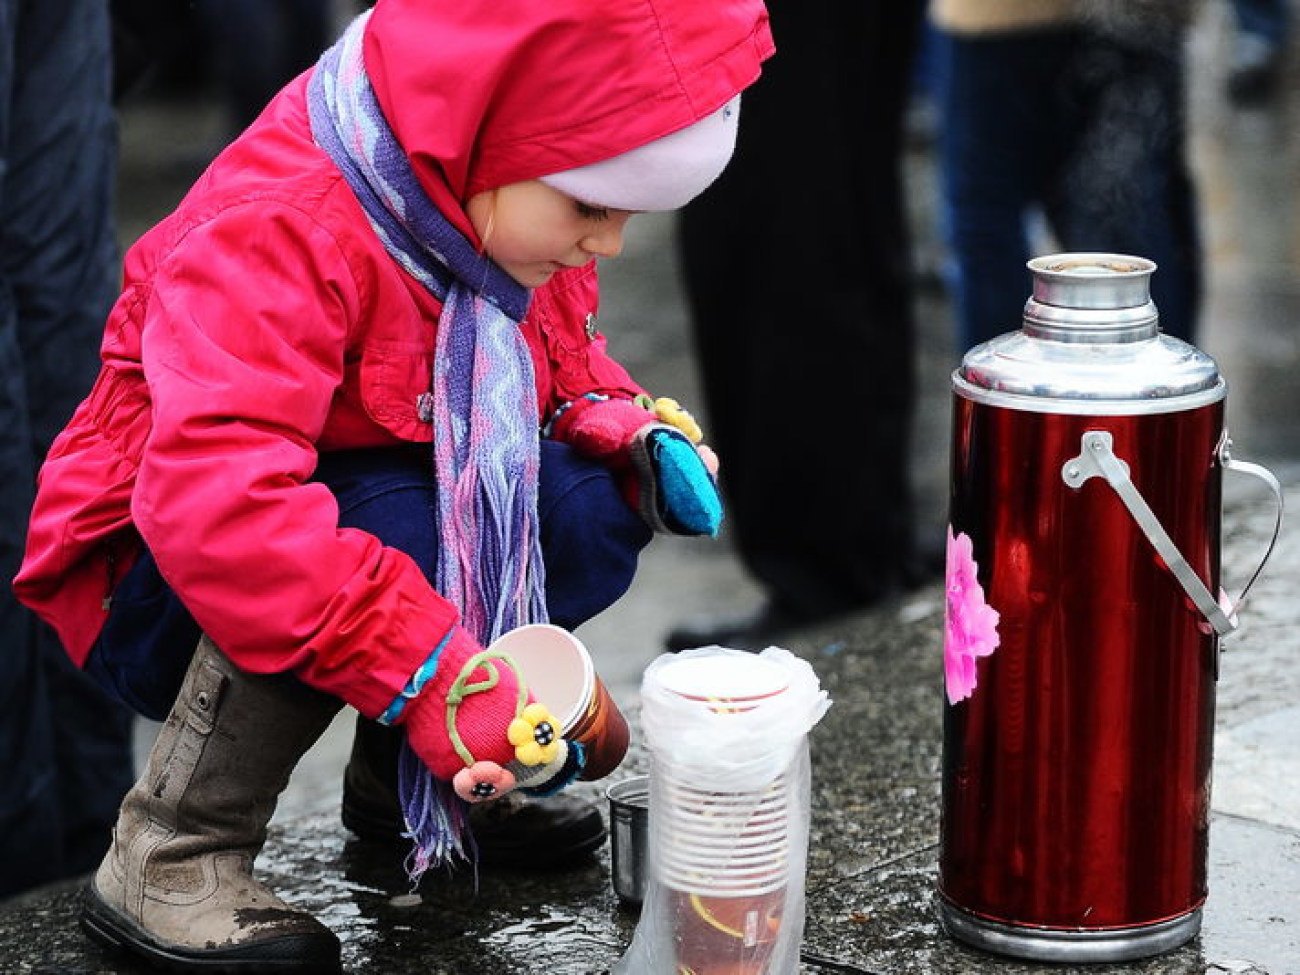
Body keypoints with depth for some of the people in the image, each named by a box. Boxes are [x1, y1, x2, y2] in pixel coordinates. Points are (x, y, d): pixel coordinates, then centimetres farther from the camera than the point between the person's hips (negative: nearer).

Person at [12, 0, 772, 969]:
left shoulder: (514, 214, -4)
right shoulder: (279, 236, -32)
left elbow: (562, 363, 16)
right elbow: (212, 498, -44)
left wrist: (626, 428, -8)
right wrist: (426, 669, -47)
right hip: (168, 589, -7)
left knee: (592, 509, -15)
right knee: (394, 527, -36)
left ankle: (403, 769, 7)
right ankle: (170, 857, -23)